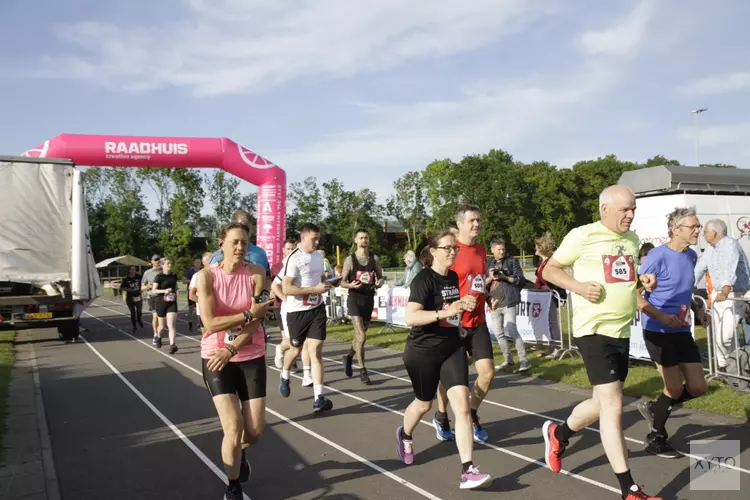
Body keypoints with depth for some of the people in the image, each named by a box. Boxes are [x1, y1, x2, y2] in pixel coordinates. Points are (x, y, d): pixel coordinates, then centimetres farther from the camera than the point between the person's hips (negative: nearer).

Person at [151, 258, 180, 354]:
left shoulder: (174, 276, 6)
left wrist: (176, 291, 0)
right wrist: (164, 290, -27)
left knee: (171, 325, -13)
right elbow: (153, 290, -12)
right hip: (161, 303, -2)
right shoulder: (159, 277, -8)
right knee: (162, 325, 14)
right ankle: (159, 338, 45)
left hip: (172, 303, 2)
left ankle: (172, 345, -21)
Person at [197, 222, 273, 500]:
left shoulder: (256, 273, -6)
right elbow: (210, 323, -17)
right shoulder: (206, 276, -10)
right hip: (216, 358, -2)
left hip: (251, 357, 2)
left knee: (255, 431, 4)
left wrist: (230, 351, -21)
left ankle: (239, 452, 43)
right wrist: (247, 313, -21)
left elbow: (255, 322, -11)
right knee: (233, 426, -9)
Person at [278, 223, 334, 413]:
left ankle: (319, 398, -5)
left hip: (317, 310, 4)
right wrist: (315, 289, -24)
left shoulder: (318, 256, 8)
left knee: (316, 351, -3)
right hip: (297, 312, -4)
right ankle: (284, 377, 46)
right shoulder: (294, 258, -15)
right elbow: (286, 289, -22)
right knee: (296, 349, 15)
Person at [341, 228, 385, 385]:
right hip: (354, 299, -4)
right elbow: (342, 282, -4)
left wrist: (379, 283, -12)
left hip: (369, 299, 4)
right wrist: (351, 285, -25)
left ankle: (348, 356, 44)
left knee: (360, 335, 17)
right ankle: (362, 369, 2)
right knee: (361, 336, -13)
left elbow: (380, 277, 11)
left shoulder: (374, 258, 2)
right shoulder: (350, 259, -7)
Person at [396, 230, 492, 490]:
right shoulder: (423, 279, -17)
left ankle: (467, 471, -6)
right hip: (423, 352, -5)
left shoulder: (453, 277, 4)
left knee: (462, 405, -10)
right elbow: (410, 317, -28)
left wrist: (463, 303, 3)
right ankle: (405, 435, 51)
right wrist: (443, 313, -35)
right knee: (424, 403, 17)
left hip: (453, 348, 5)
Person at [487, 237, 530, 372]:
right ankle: (508, 360, 22)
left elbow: (521, 279, -2)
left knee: (511, 331, -12)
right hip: (494, 303, 5)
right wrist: (490, 277, -8)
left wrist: (505, 277, -13)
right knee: (499, 333, 9)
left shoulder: (511, 261, 1)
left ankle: (524, 361, -8)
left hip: (508, 302, -5)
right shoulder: (488, 263, 11)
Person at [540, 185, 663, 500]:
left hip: (622, 332, 8)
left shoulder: (632, 240, 12)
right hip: (594, 330, -8)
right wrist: (579, 286, -18)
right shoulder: (582, 236, -8)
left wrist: (644, 284, 3)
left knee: (603, 404, 17)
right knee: (613, 406, -8)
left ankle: (558, 433, 42)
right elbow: (549, 270, -2)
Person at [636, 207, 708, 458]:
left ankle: (654, 408, 29)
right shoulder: (657, 256, -16)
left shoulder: (691, 256, 8)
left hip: (682, 331, 7)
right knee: (675, 389, 0)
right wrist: (661, 316, -22)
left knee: (698, 387, 4)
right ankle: (655, 438, 21)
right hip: (658, 332, -7)